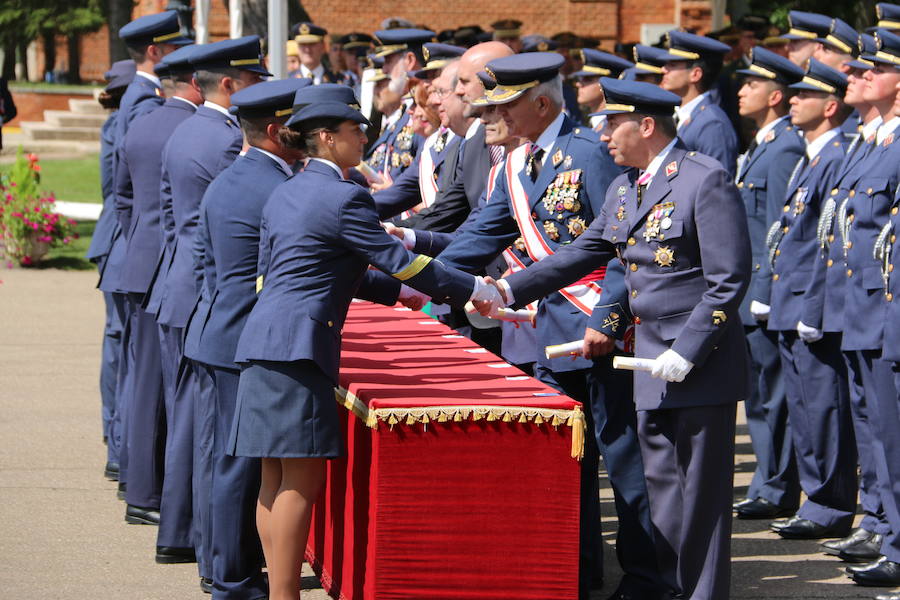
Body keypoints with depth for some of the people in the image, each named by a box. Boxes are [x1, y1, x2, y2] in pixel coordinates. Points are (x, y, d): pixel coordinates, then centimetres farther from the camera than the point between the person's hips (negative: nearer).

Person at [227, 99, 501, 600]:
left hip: (263, 341, 9)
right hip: (297, 347, -9)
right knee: (301, 479, -7)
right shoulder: (344, 197, -9)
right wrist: (472, 289, -1)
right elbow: (399, 261, -9)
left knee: (276, 478, 9)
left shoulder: (284, 194, 17)